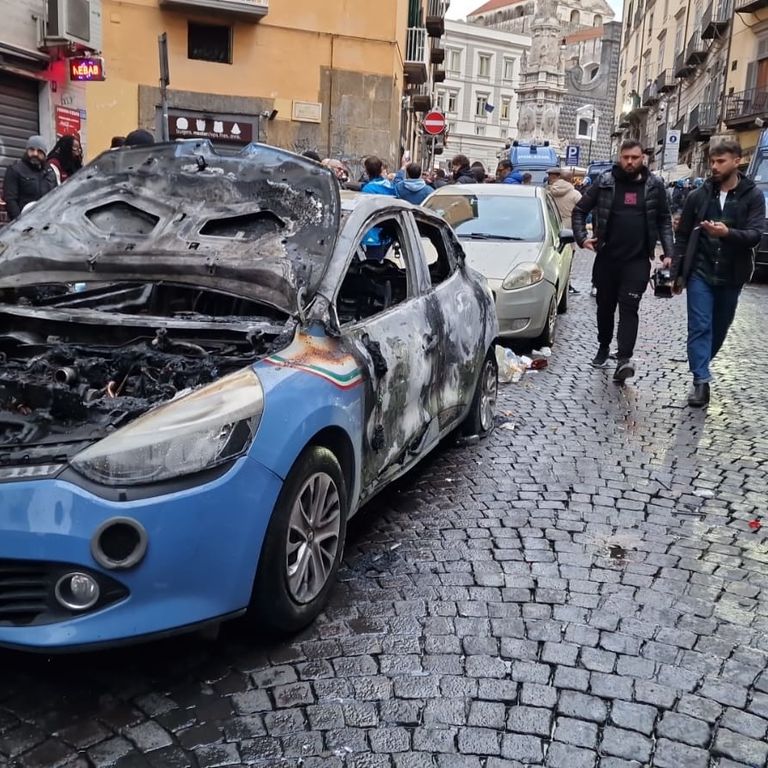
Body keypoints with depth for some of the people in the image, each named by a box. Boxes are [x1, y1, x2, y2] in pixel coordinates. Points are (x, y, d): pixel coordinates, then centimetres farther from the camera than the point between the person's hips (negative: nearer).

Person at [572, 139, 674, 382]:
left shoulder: (654, 185, 3)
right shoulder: (605, 182, 0)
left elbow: (664, 220, 9)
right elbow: (579, 210, 6)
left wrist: (669, 252, 1)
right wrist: (581, 237, -7)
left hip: (638, 259, -1)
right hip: (607, 257, 1)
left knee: (629, 307, -10)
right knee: (605, 305, 13)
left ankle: (624, 359, -18)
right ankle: (603, 346, 33)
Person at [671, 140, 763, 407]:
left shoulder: (753, 196, -1)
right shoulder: (699, 195, 2)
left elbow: (755, 235, -11)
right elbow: (683, 236, 6)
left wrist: (728, 233, -31)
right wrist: (678, 272, 2)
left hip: (731, 276, 1)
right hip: (700, 273, -1)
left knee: (719, 328, 12)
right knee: (699, 327, -8)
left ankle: (700, 368, 33)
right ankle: (701, 380, -8)